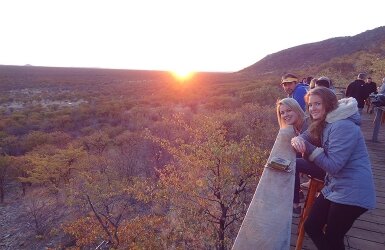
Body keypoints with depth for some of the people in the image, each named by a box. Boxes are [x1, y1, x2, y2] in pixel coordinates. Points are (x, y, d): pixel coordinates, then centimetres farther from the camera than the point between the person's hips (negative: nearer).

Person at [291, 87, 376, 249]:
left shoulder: (343, 126, -24)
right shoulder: (323, 123, 6)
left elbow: (333, 166, -25)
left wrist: (307, 147, -24)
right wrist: (297, 139, -19)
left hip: (351, 193, -8)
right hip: (333, 187, 8)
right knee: (311, 226, 12)